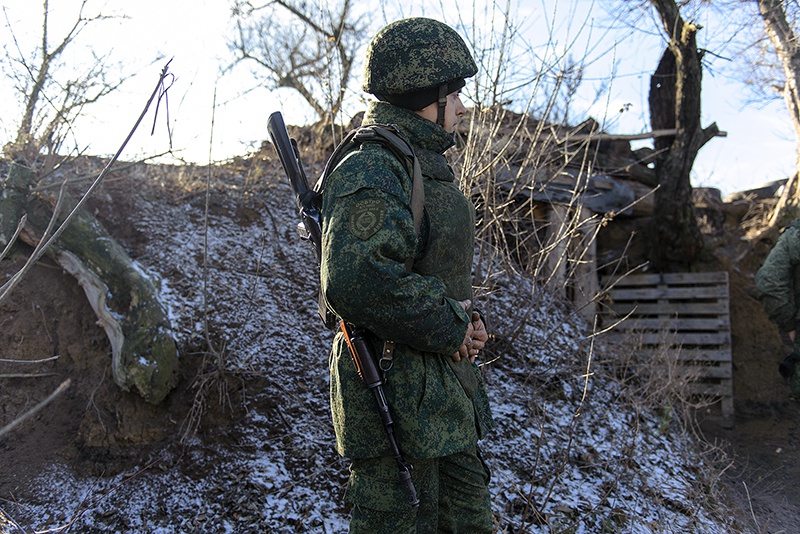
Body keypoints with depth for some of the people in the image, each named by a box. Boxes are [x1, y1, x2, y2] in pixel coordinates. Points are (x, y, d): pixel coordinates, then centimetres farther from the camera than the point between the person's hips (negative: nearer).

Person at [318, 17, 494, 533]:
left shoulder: (428, 164, 15)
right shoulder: (372, 170, -18)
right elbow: (357, 280, -33)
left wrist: (469, 316, 3)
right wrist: (449, 327, -20)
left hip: (447, 391, 10)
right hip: (396, 392, -10)